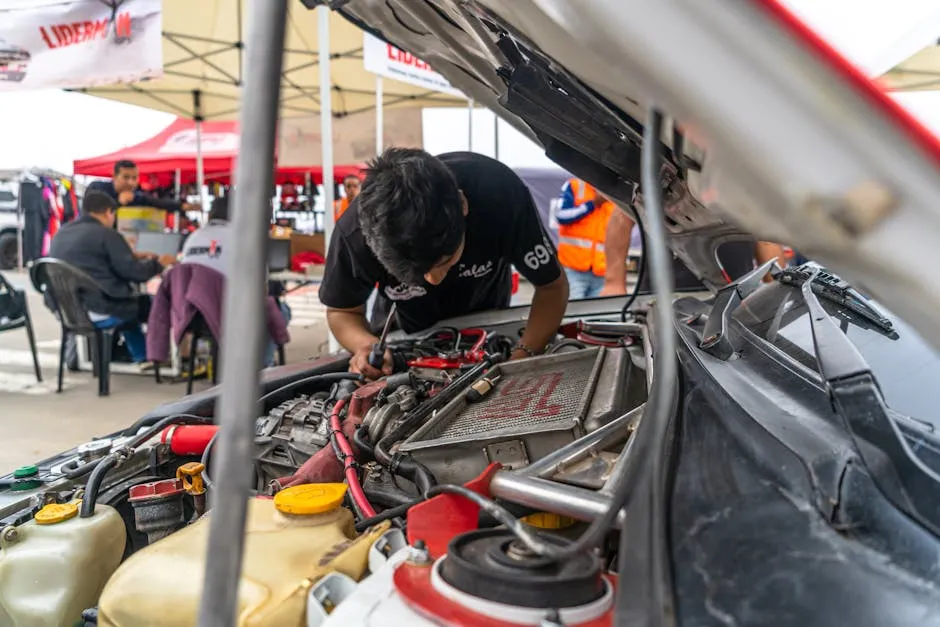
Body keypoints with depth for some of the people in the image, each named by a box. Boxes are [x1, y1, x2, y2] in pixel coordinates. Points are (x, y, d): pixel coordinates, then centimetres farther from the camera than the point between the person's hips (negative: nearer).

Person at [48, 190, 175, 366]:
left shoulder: (61, 234, 15)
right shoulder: (107, 234, -11)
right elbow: (133, 273, -11)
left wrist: (131, 256, 32)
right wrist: (159, 263, 8)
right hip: (100, 313, -9)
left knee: (130, 301, 30)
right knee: (149, 302, 13)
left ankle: (142, 357, 35)